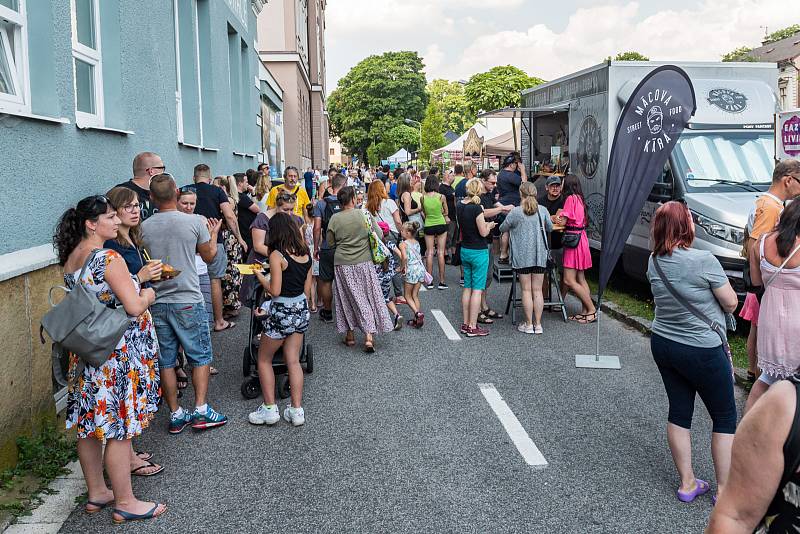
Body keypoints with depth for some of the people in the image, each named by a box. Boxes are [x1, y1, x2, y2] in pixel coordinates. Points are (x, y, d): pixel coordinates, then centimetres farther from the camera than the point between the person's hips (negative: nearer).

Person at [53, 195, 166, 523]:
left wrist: (136, 283, 16)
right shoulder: (109, 259, -18)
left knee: (89, 423, 16)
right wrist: (148, 295, -2)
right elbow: (134, 307, -23)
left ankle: (96, 493, 30)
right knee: (118, 428, 1)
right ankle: (125, 503, 11)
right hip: (116, 355, -9)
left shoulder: (70, 259, 8)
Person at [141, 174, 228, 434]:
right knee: (201, 356, 9)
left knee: (165, 360, 10)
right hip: (188, 301, -3)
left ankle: (176, 415, 15)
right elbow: (209, 257, 4)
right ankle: (201, 410, 4)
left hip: (157, 303, 3)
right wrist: (213, 234, 21)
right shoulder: (194, 222, -9)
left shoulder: (144, 227, -2)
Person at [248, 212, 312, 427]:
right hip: (301, 308, 6)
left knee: (264, 360, 11)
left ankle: (270, 409, 10)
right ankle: (297, 410, 11)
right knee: (293, 361, 11)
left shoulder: (277, 255, -17)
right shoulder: (305, 253, 3)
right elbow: (307, 287, 10)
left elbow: (275, 291, -19)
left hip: (282, 311, -6)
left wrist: (260, 277, -3)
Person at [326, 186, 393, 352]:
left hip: (342, 264, 1)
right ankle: (369, 336, -3)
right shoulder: (364, 214, -8)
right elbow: (379, 235, 0)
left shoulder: (335, 219, -7)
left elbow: (330, 243, 3)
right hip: (364, 262, 0)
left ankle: (350, 335, 20)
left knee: (348, 299, 12)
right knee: (367, 298, 6)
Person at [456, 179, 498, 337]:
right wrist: (489, 225, 5)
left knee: (467, 288, 13)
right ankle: (473, 327, 1)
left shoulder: (459, 206, 4)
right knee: (477, 290, -1)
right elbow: (483, 233, -15)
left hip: (465, 250, 7)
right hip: (478, 251, -7)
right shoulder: (476, 208, -19)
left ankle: (465, 324, 18)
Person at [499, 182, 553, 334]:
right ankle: (538, 324, 10)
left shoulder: (515, 212, -9)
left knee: (526, 290, 4)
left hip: (522, 255, -3)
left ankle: (529, 324, 7)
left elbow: (502, 229, 4)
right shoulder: (542, 210, 1)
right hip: (540, 255, 3)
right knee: (538, 290, 8)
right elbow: (550, 228, 15)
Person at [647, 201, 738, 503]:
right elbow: (731, 303, -11)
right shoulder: (704, 261, -21)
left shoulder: (654, 262, -1)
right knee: (725, 418, 10)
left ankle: (687, 483, 24)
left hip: (662, 344, 6)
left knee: (679, 412, 15)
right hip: (703, 351, -6)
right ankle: (724, 490, 17)